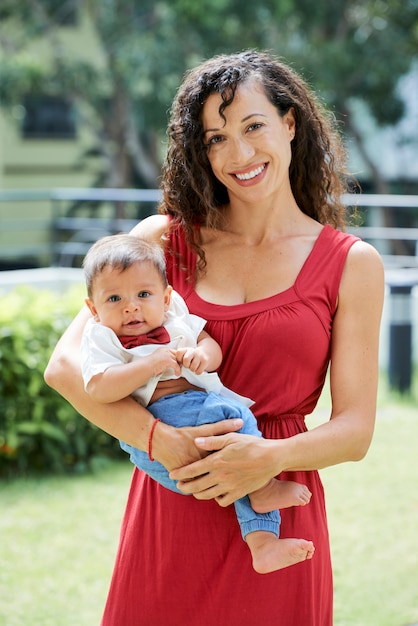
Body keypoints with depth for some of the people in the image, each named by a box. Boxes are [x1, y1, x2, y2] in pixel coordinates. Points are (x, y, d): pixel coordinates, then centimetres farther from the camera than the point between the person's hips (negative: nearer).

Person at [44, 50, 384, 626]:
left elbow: (355, 430, -1)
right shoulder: (166, 239, 4)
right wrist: (157, 437, -18)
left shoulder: (352, 264, 1)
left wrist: (272, 457, -20)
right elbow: (65, 364, -3)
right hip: (167, 518, 1)